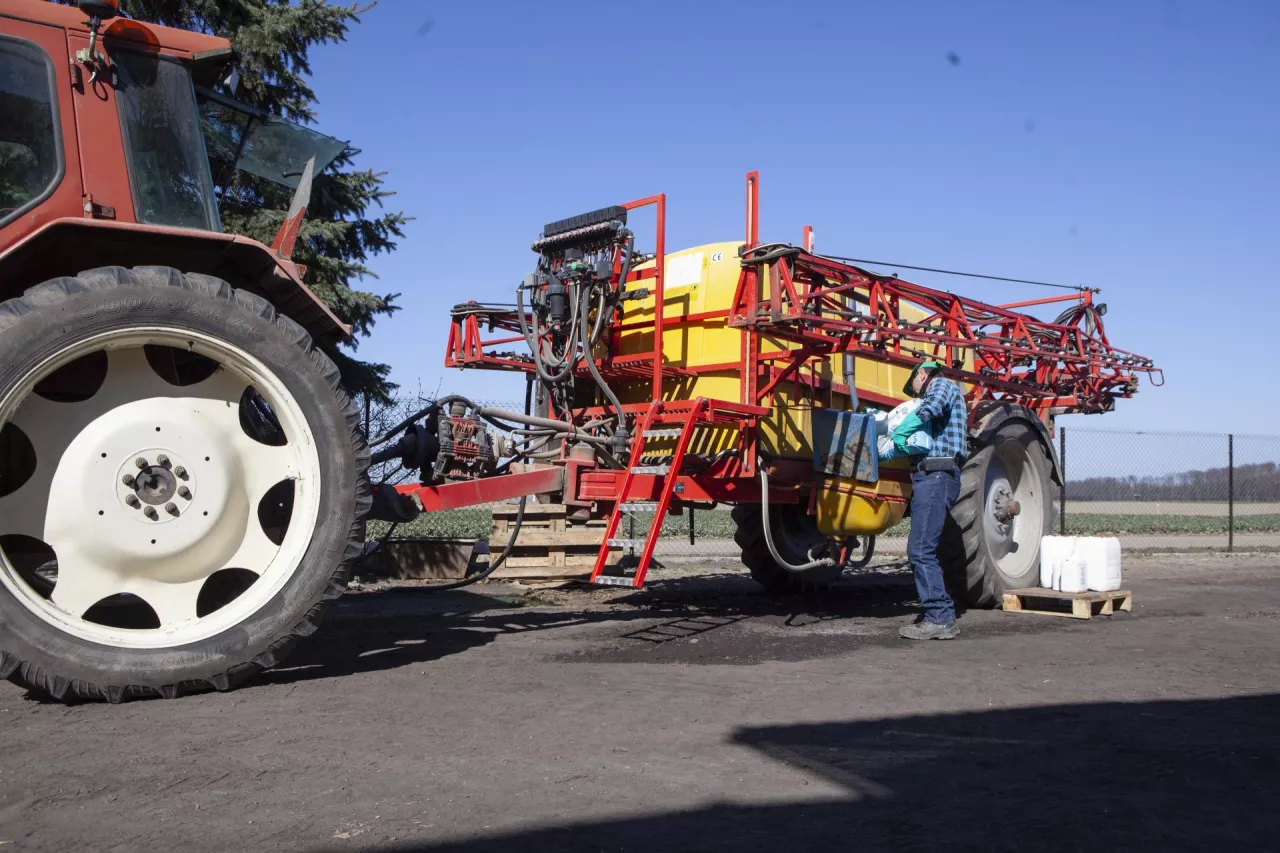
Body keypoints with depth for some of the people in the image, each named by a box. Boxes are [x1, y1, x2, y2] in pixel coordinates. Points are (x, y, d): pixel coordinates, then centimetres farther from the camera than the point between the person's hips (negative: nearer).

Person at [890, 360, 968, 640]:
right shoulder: (944, 394, 31)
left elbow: (932, 406, -23)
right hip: (930, 477, 10)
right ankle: (942, 616, 14)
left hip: (936, 477, -10)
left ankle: (939, 619, -12)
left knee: (920, 550, -13)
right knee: (921, 551, 12)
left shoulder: (942, 385, 0)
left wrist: (900, 433, -19)